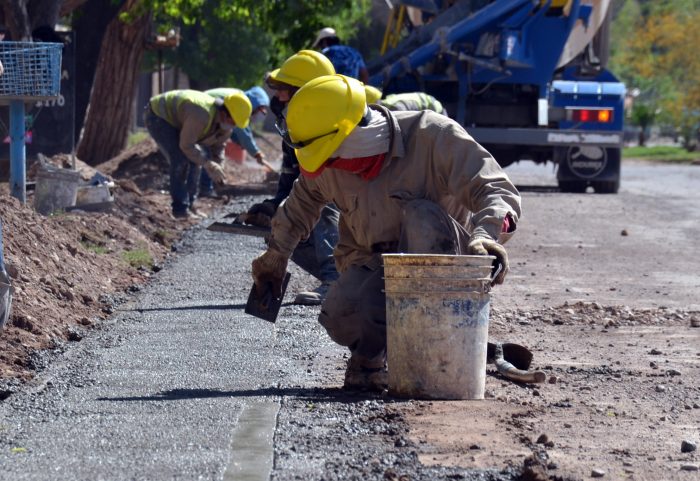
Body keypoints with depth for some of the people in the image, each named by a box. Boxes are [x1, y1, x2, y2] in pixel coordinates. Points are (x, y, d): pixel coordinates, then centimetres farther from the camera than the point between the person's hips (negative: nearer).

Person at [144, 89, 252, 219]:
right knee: (180, 160, -20)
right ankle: (180, 208, -14)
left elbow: (217, 146, 7)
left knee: (195, 158, 5)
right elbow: (186, 145, -32)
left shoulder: (226, 125, -9)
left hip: (172, 119, 10)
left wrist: (217, 168, -6)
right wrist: (208, 163, -28)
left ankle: (189, 205, 13)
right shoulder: (201, 115, -39)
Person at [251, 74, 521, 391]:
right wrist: (274, 258, 30)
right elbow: (300, 205, 18)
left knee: (422, 216, -37)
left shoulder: (434, 136, -21)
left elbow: (498, 191, -26)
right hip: (373, 265, 3)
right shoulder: (326, 166, -5)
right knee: (340, 317, -32)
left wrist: (486, 237, -46)